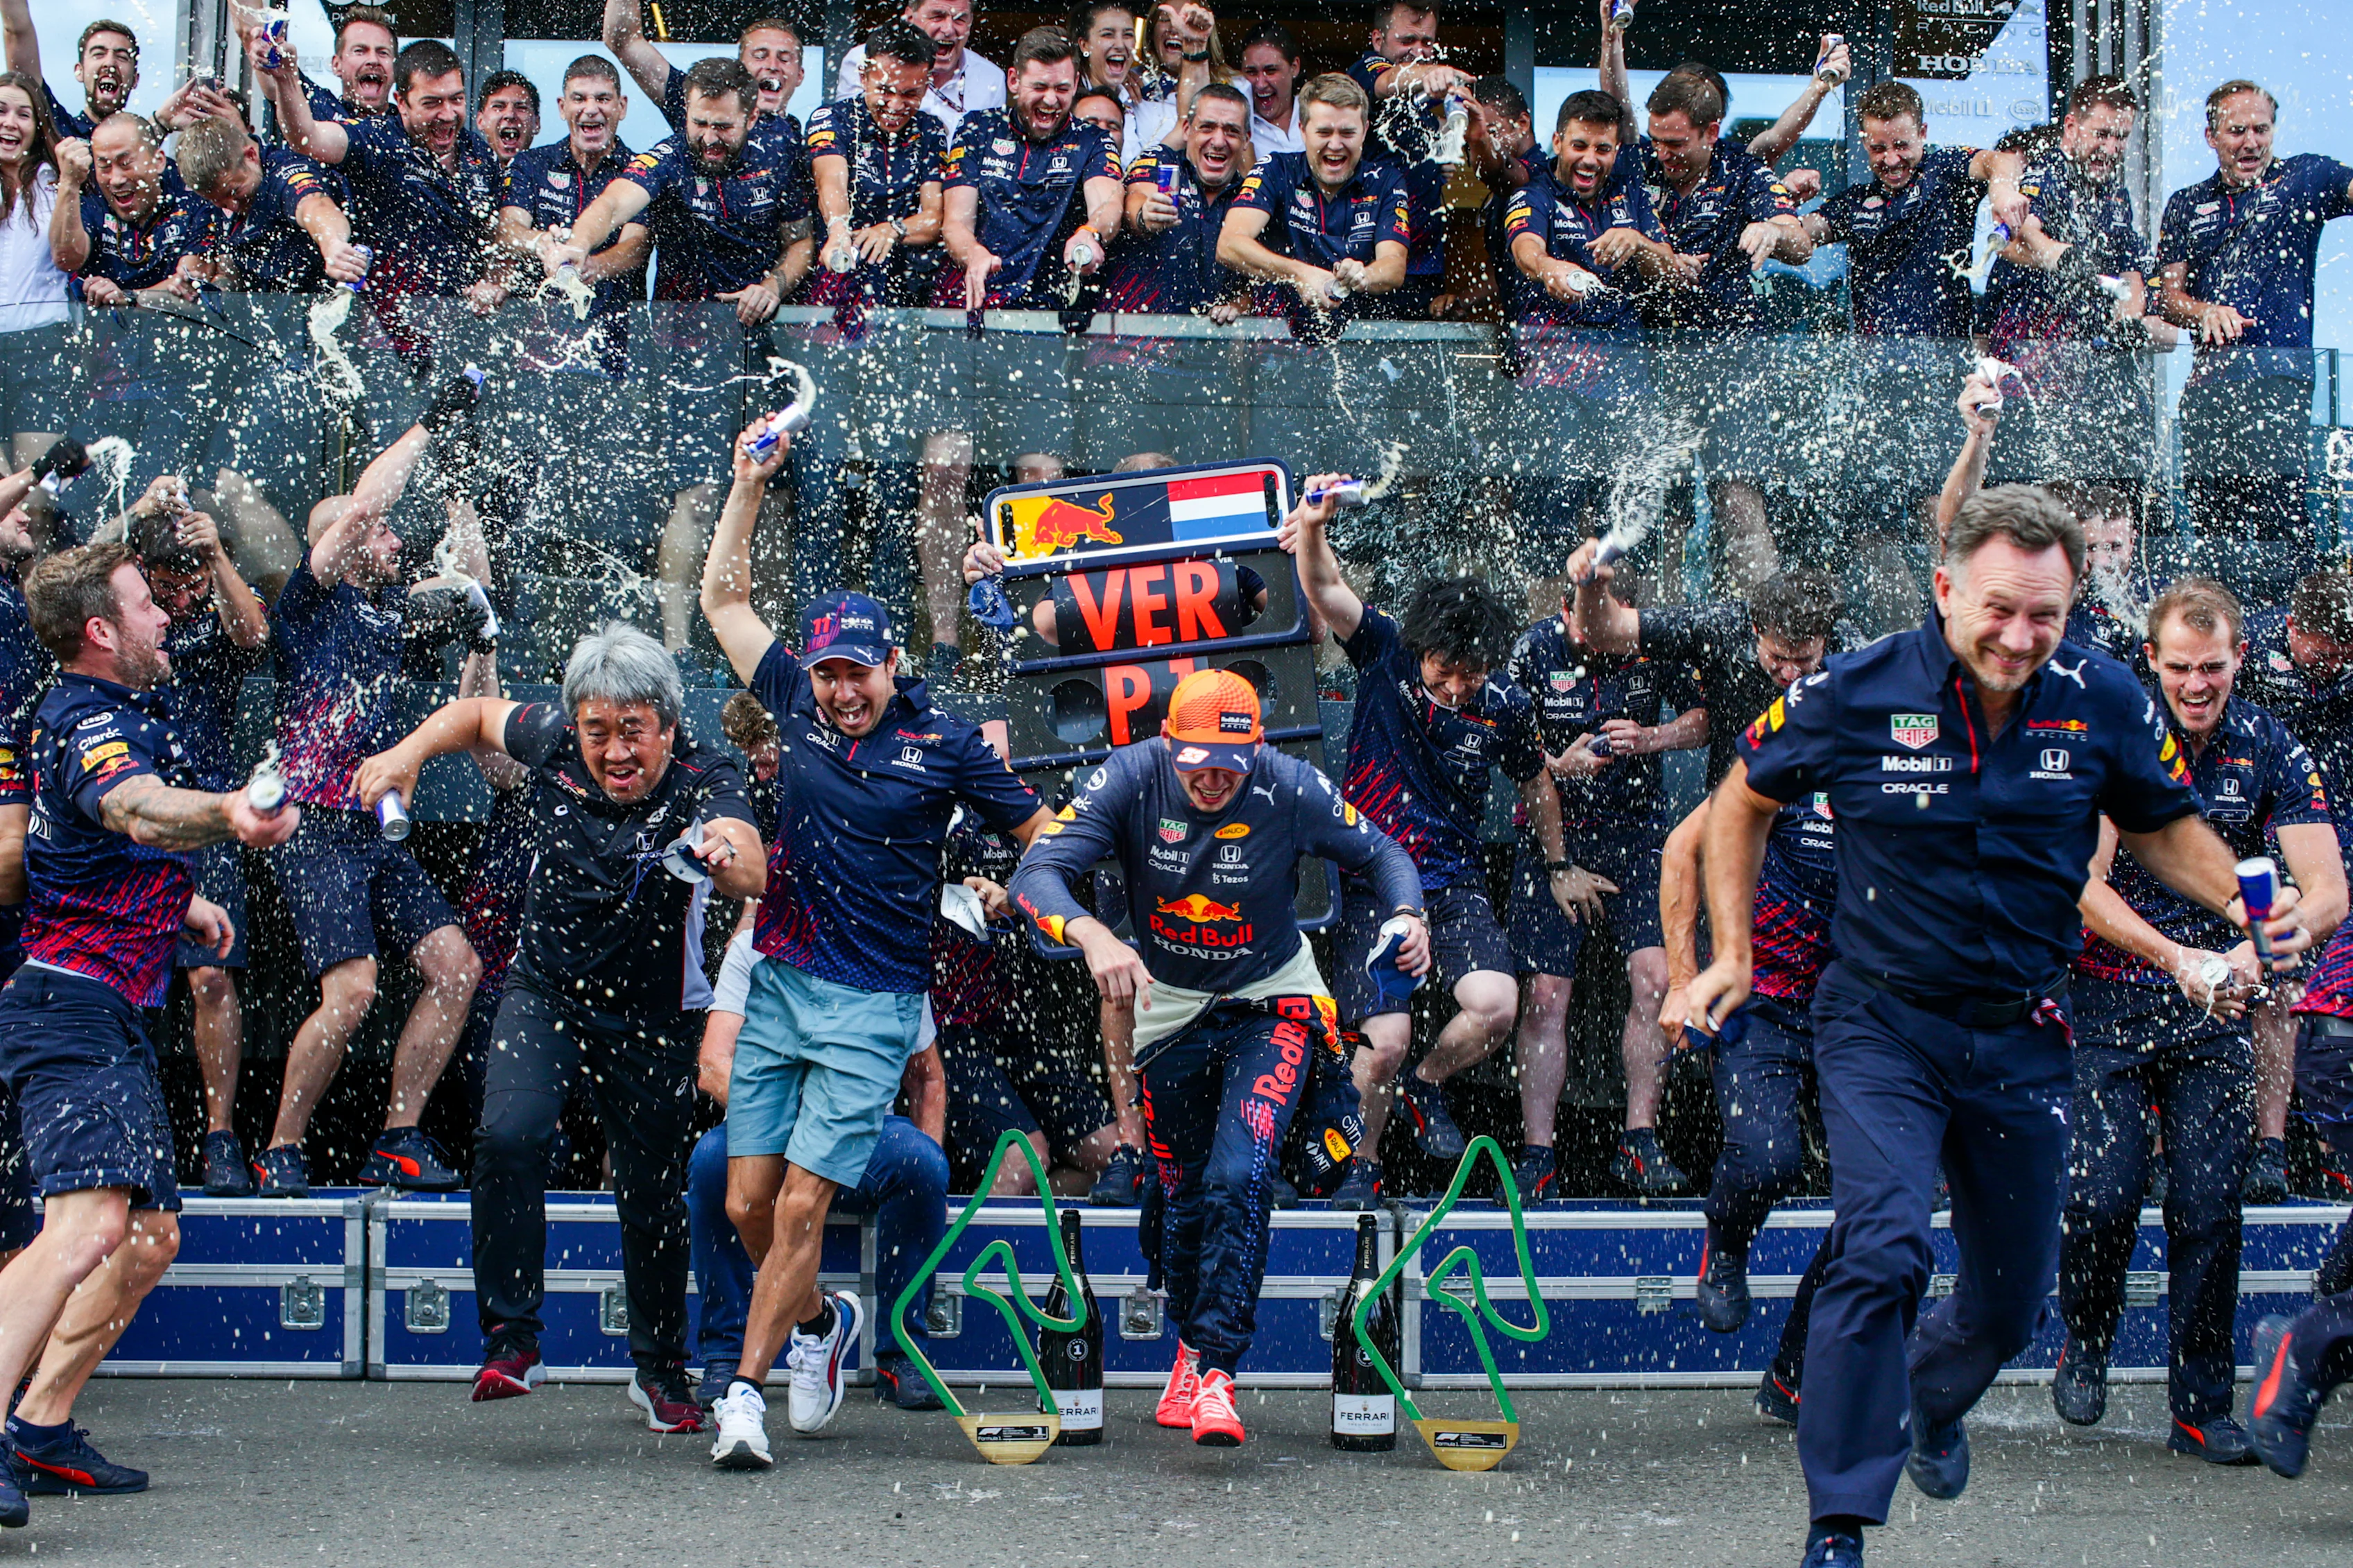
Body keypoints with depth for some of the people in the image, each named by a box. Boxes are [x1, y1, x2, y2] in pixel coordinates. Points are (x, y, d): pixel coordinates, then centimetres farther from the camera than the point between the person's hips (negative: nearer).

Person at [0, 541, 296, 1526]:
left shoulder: (87, 712, 18)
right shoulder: (91, 724, -16)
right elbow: (139, 809, -40)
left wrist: (178, 904, 42)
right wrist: (225, 815, -59)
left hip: (109, 1016, 11)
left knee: (149, 1237, 17)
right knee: (89, 1225, -27)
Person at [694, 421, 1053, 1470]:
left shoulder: (945, 745, -3)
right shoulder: (799, 706, 6)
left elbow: (1041, 835, 6)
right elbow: (724, 601, 15)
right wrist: (750, 485, 9)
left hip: (873, 1007, -4)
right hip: (779, 987, 4)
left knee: (800, 1206, -10)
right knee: (747, 1202, 4)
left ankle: (745, 1391, -1)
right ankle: (819, 1323, 32)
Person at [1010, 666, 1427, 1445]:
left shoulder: (1291, 788, -20)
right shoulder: (1130, 779, -20)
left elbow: (1380, 853, -4)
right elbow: (1037, 871, -27)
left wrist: (1406, 916, -25)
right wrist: (1093, 936, -47)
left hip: (1272, 1000, -2)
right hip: (1169, 1005, 2)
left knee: (1240, 1178, -21)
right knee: (1181, 1190, 11)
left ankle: (1216, 1369, -17)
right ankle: (1192, 1341, 36)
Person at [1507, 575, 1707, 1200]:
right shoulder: (1534, 651, -8)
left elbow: (1706, 717, 4)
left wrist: (1650, 740, -15)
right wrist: (1560, 766, -23)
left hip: (1637, 827, 1)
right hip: (1553, 833, -1)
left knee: (1655, 977, -13)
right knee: (1546, 994, -6)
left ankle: (1638, 1143, -4)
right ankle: (1537, 1154, 0)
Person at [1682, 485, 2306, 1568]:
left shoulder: (2102, 703, -7)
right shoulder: (1856, 695, -13)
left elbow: (2163, 827, 9)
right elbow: (1745, 800, 5)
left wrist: (2245, 903, -10)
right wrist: (1732, 954, 0)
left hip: (2021, 1036, 3)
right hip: (1883, 1022, -3)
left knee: (2014, 1298, 15)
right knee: (1883, 1251, -24)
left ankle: (1931, 1400, 52)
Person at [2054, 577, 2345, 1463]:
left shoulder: (2271, 749, -3)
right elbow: (2084, 883, -14)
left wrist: (2253, 953, -30)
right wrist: (2181, 959, -28)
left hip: (2220, 1008, 1)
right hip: (2116, 998, -1)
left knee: (2210, 1208, -3)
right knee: (2104, 1195, -9)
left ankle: (2203, 1407, 7)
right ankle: (2085, 1346, 19)